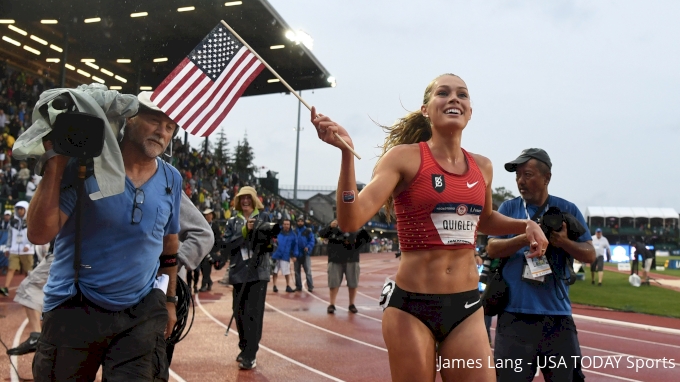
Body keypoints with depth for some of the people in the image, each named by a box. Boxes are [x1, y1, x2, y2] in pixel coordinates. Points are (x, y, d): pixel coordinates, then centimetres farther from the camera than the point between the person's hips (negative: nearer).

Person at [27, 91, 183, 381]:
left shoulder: (172, 180, 2)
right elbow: (39, 234, -18)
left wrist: (169, 300, 17)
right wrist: (56, 163, -23)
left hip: (142, 313, 3)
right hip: (74, 310, -2)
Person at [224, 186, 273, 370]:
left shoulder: (264, 218, 4)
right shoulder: (232, 222, 8)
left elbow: (271, 242, 1)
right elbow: (227, 244, -4)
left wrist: (269, 242, -22)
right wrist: (245, 231, -14)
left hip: (258, 272, -3)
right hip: (239, 273, 3)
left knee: (254, 314, -7)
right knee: (239, 313, 9)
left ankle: (250, 355, -3)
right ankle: (244, 349, 26)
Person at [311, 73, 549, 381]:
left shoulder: (482, 167, 6)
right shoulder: (404, 157, -9)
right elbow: (351, 221, -20)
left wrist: (526, 225, 9)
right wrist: (347, 151, -30)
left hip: (467, 307, 4)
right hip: (410, 305, -4)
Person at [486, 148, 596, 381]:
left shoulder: (567, 210, 6)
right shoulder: (508, 208, 5)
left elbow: (590, 255, 4)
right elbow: (492, 249, -4)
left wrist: (564, 242, -15)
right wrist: (527, 237, -19)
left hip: (557, 314, 1)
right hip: (515, 313, -1)